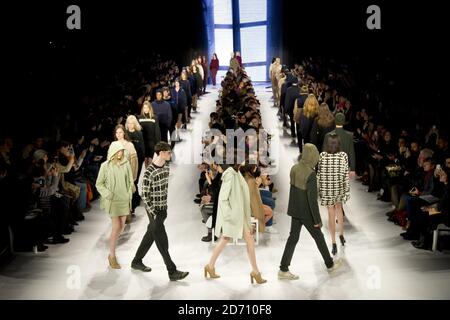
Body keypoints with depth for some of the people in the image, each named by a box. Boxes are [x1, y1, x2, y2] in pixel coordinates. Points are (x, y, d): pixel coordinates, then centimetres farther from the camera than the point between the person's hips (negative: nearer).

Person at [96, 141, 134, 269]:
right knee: (116, 227, -8)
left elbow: (130, 181, 10)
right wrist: (108, 195, -11)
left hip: (124, 200, 4)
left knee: (121, 226, 7)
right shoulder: (105, 166, -7)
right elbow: (99, 184, -1)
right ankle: (112, 256, 5)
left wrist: (129, 195, 2)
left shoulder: (126, 164, 0)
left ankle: (112, 248, 29)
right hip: (113, 200, -4)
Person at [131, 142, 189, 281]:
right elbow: (145, 195, -17)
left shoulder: (166, 167, 4)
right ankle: (172, 272, 2)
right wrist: (154, 214, -16)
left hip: (163, 209, 8)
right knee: (162, 242, -3)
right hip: (154, 211, -8)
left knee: (150, 235, 19)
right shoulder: (149, 172, -20)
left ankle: (137, 261, 35)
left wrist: (165, 206, 14)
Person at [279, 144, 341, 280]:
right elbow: (312, 199, -23)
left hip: (295, 210, 6)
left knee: (293, 238, 13)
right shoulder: (311, 174, -25)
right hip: (306, 213, -6)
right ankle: (330, 264, 34)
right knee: (318, 237, 14)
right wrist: (317, 220, -14)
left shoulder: (294, 168, -3)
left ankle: (283, 270, 14)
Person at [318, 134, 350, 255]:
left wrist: (320, 189, 8)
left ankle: (334, 243, 8)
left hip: (326, 189, -1)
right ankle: (341, 235, 36)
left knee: (331, 213, 7)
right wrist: (347, 190, 1)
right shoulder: (344, 156, -11)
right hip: (339, 188, 1)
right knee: (338, 207, 26)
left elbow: (319, 173, -4)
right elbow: (346, 175, -7)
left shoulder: (322, 155, -11)